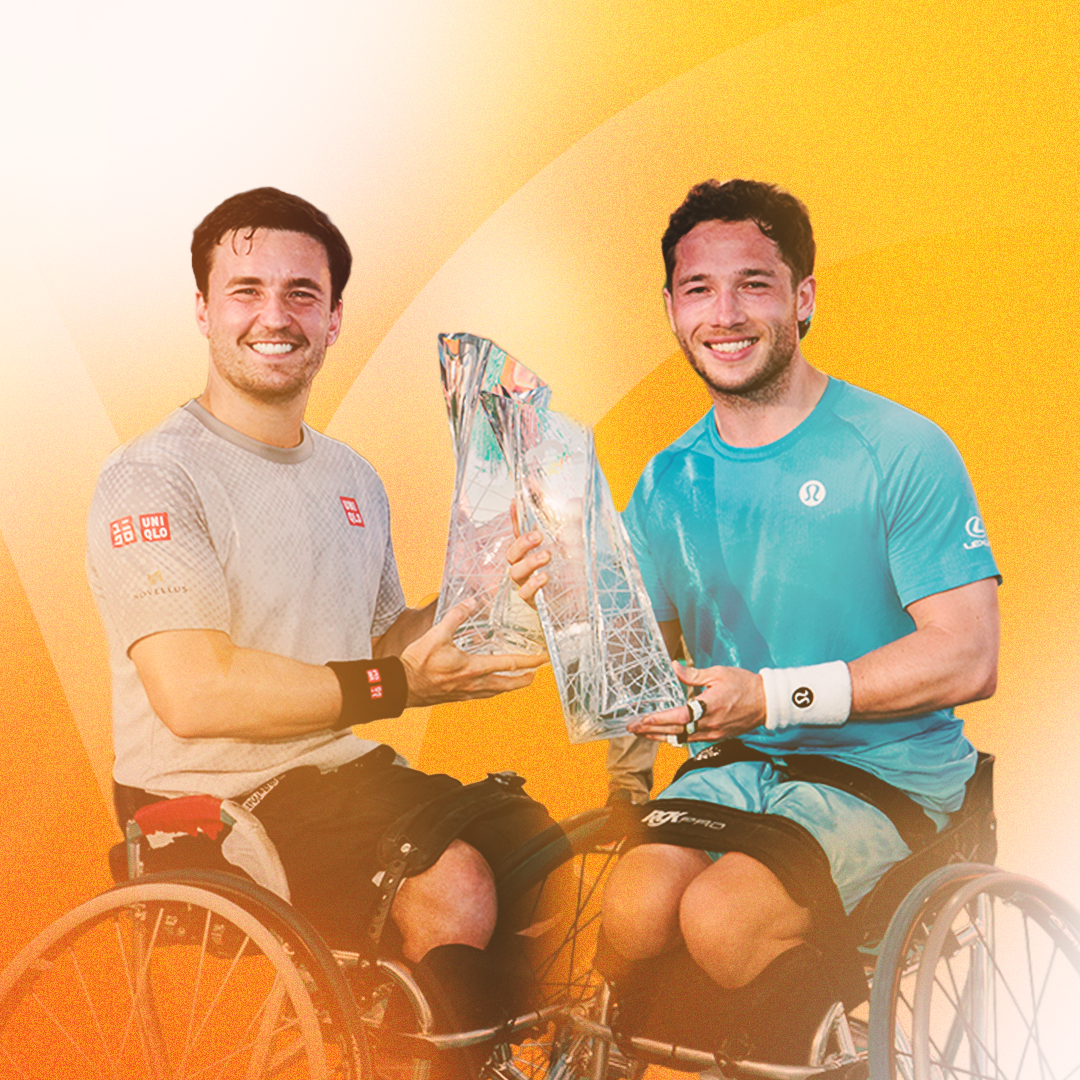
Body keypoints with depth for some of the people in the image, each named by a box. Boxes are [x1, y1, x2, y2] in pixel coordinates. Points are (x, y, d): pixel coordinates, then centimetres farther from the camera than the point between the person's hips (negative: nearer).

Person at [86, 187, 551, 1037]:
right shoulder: (153, 479, -11)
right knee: (451, 891, -27)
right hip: (212, 806, -7)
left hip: (352, 775, 7)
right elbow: (196, 694, -22)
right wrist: (397, 684, -21)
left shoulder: (354, 479, 16)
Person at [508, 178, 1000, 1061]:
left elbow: (967, 658, -14)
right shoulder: (668, 483, 10)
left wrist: (772, 694, -22)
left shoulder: (901, 451, -7)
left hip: (883, 770, -4)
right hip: (732, 769, 4)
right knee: (634, 908, -24)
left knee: (722, 915, -28)